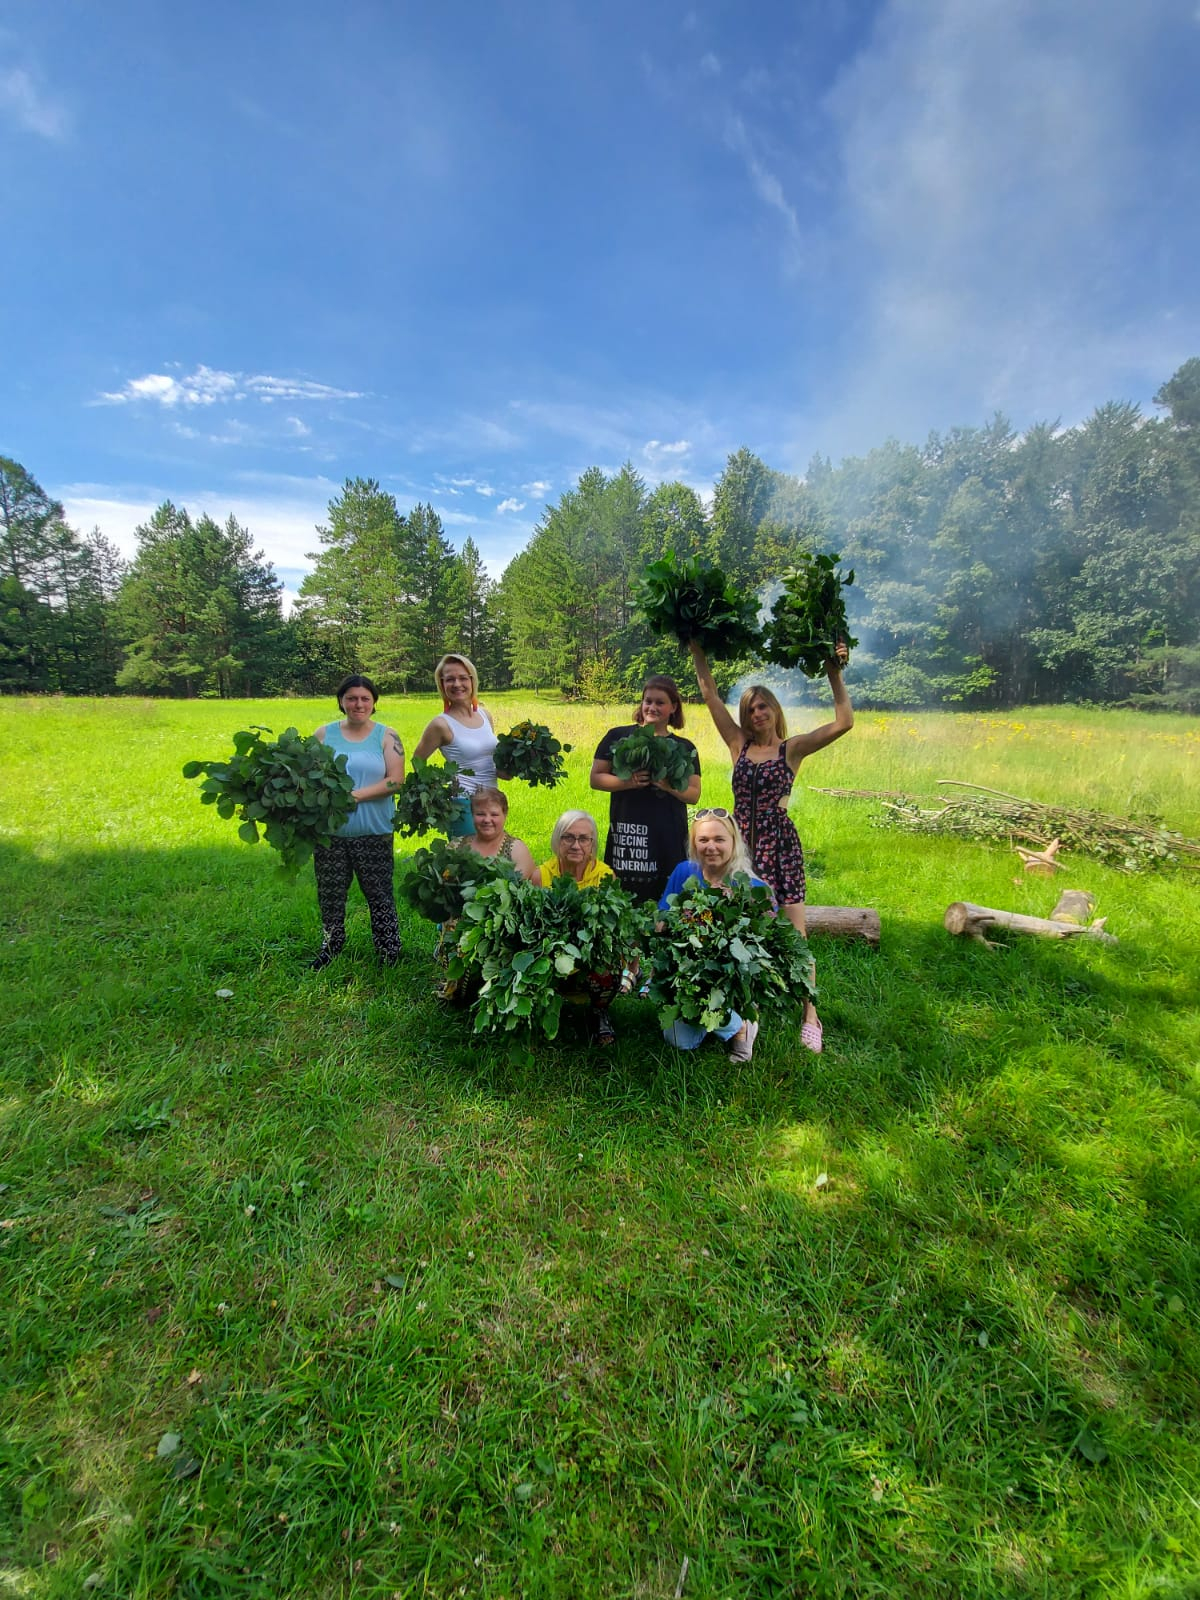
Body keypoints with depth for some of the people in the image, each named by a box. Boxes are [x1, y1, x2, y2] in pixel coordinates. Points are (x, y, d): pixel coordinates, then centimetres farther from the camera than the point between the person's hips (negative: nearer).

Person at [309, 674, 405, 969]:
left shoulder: (386, 736, 1)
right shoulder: (324, 734, 7)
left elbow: (395, 780, -8)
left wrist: (356, 795, -17)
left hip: (373, 832, -2)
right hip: (330, 830, 2)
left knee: (379, 893, 6)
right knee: (330, 892, 14)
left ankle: (390, 951, 19)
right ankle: (330, 945, 33)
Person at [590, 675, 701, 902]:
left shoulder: (685, 747, 12)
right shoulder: (618, 737, 8)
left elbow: (694, 795, 8)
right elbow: (595, 778, 5)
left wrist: (671, 786, -12)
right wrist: (627, 782, -12)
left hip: (670, 838, 1)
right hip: (625, 835, -1)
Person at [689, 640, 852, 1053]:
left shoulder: (793, 748, 1)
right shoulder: (738, 744, 7)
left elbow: (844, 722, -10)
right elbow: (709, 692, 6)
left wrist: (834, 674, -10)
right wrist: (697, 648, 6)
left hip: (780, 843, -3)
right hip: (741, 842, 3)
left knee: (793, 933, 0)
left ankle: (810, 1017, 12)